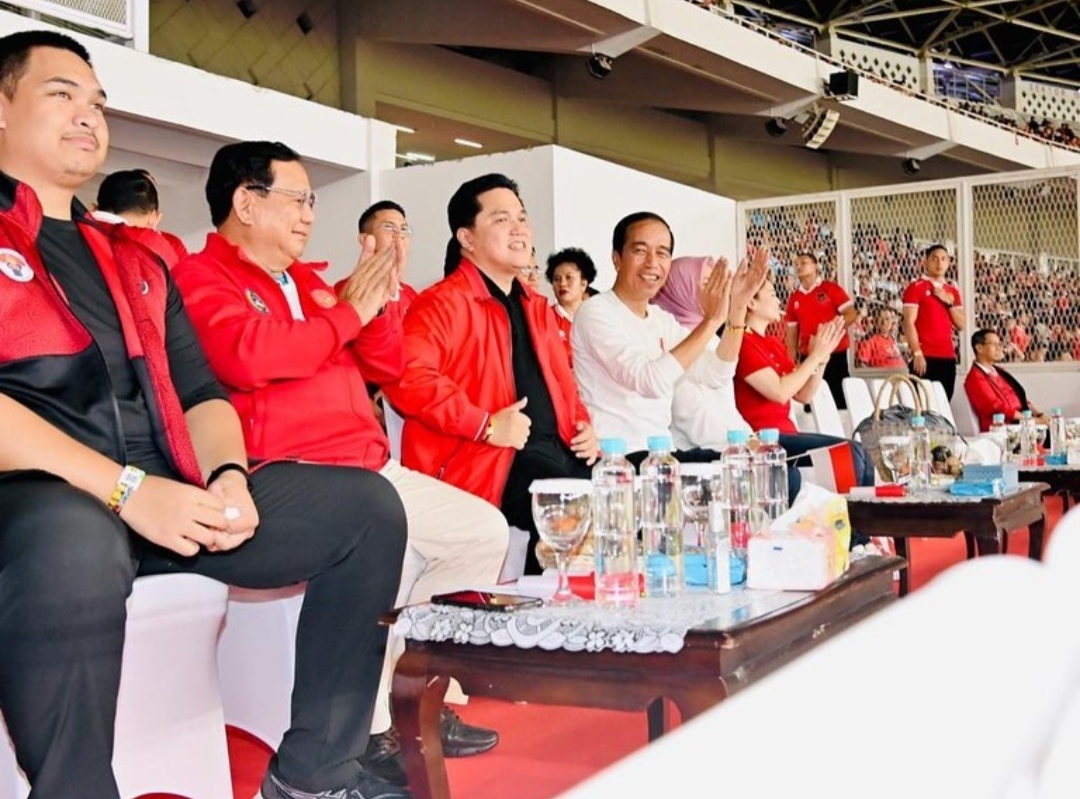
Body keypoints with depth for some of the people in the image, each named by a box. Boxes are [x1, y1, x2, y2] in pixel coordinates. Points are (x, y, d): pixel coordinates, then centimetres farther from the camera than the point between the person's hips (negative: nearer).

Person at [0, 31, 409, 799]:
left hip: (166, 493, 7)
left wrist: (227, 475, -4)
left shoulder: (136, 261, 25)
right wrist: (123, 488, -20)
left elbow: (201, 391, 18)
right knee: (74, 549, -42)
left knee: (367, 504, -4)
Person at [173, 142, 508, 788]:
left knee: (485, 530, 5)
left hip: (367, 465, 9)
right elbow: (248, 357, -23)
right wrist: (349, 310, -12)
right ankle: (367, 734, -17)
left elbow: (384, 368, 23)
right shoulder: (203, 277, -3)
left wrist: (381, 302, 4)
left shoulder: (306, 280, 21)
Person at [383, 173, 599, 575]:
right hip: (485, 461, -8)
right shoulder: (443, 304, -3)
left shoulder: (537, 307, 25)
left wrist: (584, 425, 11)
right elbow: (407, 376, -19)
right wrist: (486, 425, -19)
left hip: (557, 450, 8)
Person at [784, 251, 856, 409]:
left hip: (835, 354, -4)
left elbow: (852, 315, -6)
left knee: (840, 398, -4)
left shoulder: (831, 288, -1)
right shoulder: (794, 298, 11)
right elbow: (792, 332, 12)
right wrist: (791, 360, 4)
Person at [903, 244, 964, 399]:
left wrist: (949, 302, -2)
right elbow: (909, 323, -9)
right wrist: (917, 353, -17)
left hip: (948, 357, 6)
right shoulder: (916, 287, -2)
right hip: (925, 356, -6)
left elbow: (961, 325, 13)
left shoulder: (952, 291, 17)